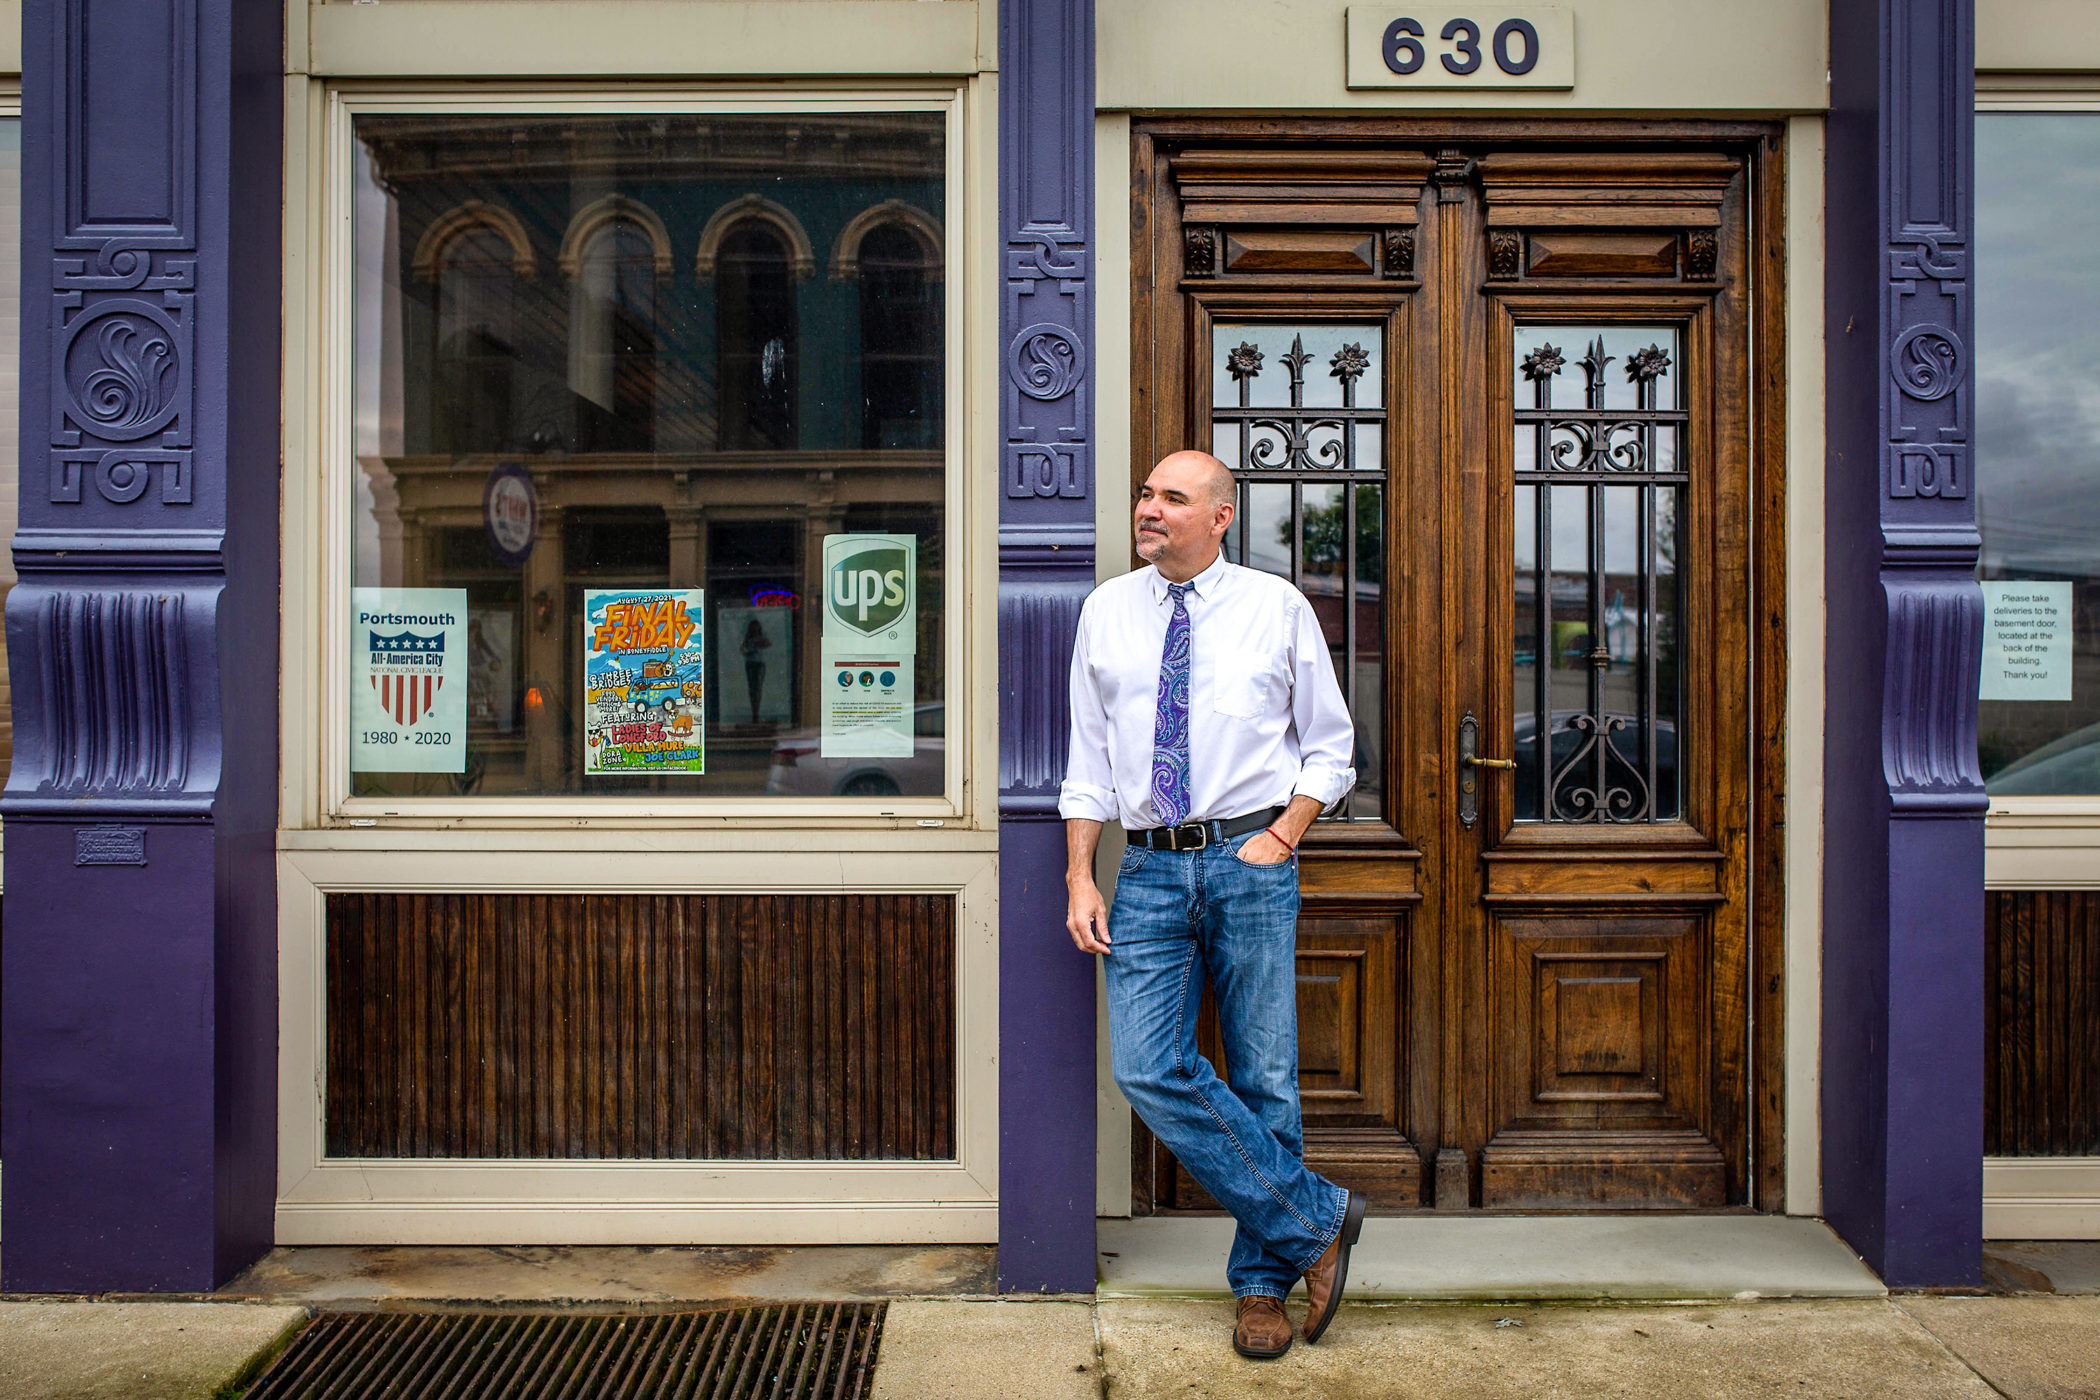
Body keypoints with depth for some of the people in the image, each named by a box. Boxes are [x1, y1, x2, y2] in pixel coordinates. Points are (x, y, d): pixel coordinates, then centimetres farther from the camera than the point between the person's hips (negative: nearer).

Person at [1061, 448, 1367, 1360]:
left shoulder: (1278, 608, 3)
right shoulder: (1106, 612, 9)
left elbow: (1330, 745, 9)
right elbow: (1089, 759, 10)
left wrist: (1279, 839, -5)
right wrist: (1080, 879, 2)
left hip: (1251, 860, -2)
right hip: (1150, 869, 2)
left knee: (1264, 1078, 5)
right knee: (1148, 1069, -8)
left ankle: (1262, 1282, 22)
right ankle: (1315, 1220, 8)